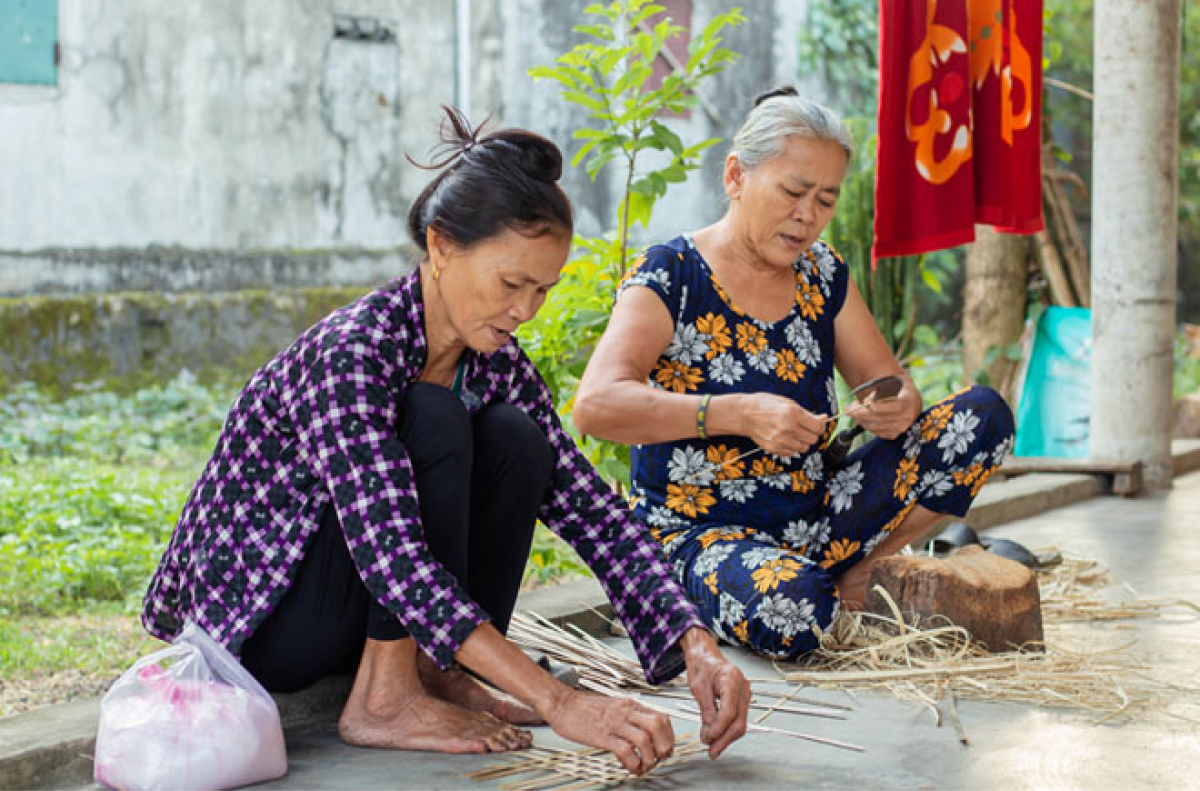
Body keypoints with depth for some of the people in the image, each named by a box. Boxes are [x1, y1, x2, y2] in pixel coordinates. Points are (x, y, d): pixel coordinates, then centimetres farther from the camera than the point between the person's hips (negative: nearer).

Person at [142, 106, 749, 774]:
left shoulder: (495, 364, -4)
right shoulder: (351, 352, -28)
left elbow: (593, 510, -6)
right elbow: (391, 558, -37)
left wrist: (698, 649, -22)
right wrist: (558, 703, -43)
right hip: (253, 620, -7)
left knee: (516, 442, -14)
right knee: (434, 422, -27)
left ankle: (432, 670, -5)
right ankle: (384, 698, -21)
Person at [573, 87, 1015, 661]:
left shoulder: (823, 275, 8)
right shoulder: (670, 277, -12)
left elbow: (888, 381, 11)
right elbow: (595, 405, -27)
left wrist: (899, 408, -16)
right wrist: (742, 414, -36)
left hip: (816, 518, 6)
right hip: (696, 530, -6)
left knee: (984, 416, -7)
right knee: (786, 608, -41)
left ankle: (856, 576, 0)